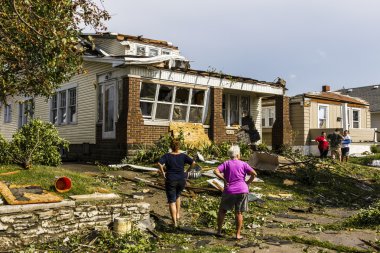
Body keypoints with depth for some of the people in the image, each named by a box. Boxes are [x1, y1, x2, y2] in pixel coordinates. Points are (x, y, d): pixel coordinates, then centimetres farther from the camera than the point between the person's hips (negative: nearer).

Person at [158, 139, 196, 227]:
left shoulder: (167, 156, -6)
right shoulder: (183, 156, -2)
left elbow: (159, 164, -21)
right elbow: (193, 163, -11)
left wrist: (163, 173, -9)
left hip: (171, 181, -2)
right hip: (182, 180, 2)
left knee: (172, 201, 5)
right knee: (177, 196, 30)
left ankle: (175, 222, 1)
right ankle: (177, 215, 26)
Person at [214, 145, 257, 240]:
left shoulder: (226, 163, 2)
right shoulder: (243, 164, 3)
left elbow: (216, 171, -13)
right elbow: (254, 173, -8)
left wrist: (224, 180, -7)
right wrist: (248, 183, 2)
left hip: (229, 191, 0)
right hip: (242, 191, 1)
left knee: (222, 210, 15)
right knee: (239, 213, 9)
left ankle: (219, 231, 17)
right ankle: (238, 234, 11)